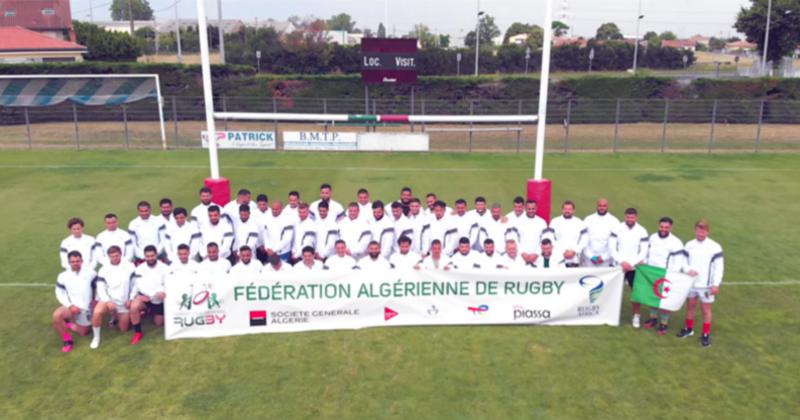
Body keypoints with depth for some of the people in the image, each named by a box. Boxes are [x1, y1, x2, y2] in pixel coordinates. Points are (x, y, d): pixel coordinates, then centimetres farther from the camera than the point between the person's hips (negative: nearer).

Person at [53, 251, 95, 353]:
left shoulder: (90, 273, -6)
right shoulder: (63, 276, -7)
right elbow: (60, 293, -4)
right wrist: (70, 305, -16)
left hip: (85, 308, 1)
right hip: (71, 306, -1)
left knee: (83, 332, 9)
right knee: (56, 316, -34)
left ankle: (68, 325, 41)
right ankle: (68, 341, -15)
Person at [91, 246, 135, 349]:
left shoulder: (130, 267, -4)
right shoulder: (104, 269, -2)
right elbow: (100, 288, -6)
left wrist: (130, 299, -9)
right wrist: (108, 301, -21)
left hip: (124, 302, 1)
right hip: (108, 300, -1)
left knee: (123, 329, 7)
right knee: (96, 312, -34)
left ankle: (116, 317, 39)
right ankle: (96, 337, -12)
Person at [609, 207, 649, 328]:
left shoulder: (642, 232, -3)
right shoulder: (617, 229, -3)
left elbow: (643, 252, -4)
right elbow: (612, 248, -4)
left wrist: (631, 263, -13)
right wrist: (622, 261, -13)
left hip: (635, 267, 0)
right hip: (618, 266, 0)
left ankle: (636, 316, 16)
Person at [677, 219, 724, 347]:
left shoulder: (715, 247, -9)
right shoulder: (689, 245, 1)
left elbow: (719, 267, -8)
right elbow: (684, 261, 9)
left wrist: (716, 284, -11)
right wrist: (688, 270, -9)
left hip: (706, 285, -3)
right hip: (691, 283, 3)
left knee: (705, 309, 5)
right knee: (690, 306, 15)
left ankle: (706, 334, 18)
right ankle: (689, 329, 33)